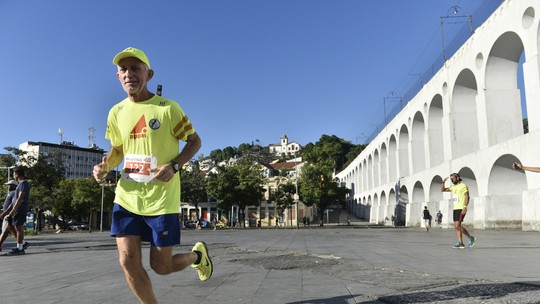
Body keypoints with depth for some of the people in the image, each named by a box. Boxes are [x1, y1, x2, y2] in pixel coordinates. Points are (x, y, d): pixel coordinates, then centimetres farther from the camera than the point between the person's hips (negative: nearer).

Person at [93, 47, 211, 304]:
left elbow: (194, 141, -2)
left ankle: (197, 255, 36)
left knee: (161, 266, 3)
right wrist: (105, 166, -4)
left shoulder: (168, 108, -9)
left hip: (161, 200, -4)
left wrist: (174, 166, -19)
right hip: (127, 198, 5)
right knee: (127, 261, -1)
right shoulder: (117, 112, 6)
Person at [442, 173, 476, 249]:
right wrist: (443, 182, 3)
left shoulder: (463, 186, -7)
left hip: (461, 209, -8)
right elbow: (443, 190, 20)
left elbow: (467, 197, -13)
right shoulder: (453, 187, 15)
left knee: (457, 225, -14)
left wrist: (465, 207, -22)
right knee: (456, 226, 2)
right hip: (455, 208, 8)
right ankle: (460, 243, 3)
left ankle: (470, 238, 1)